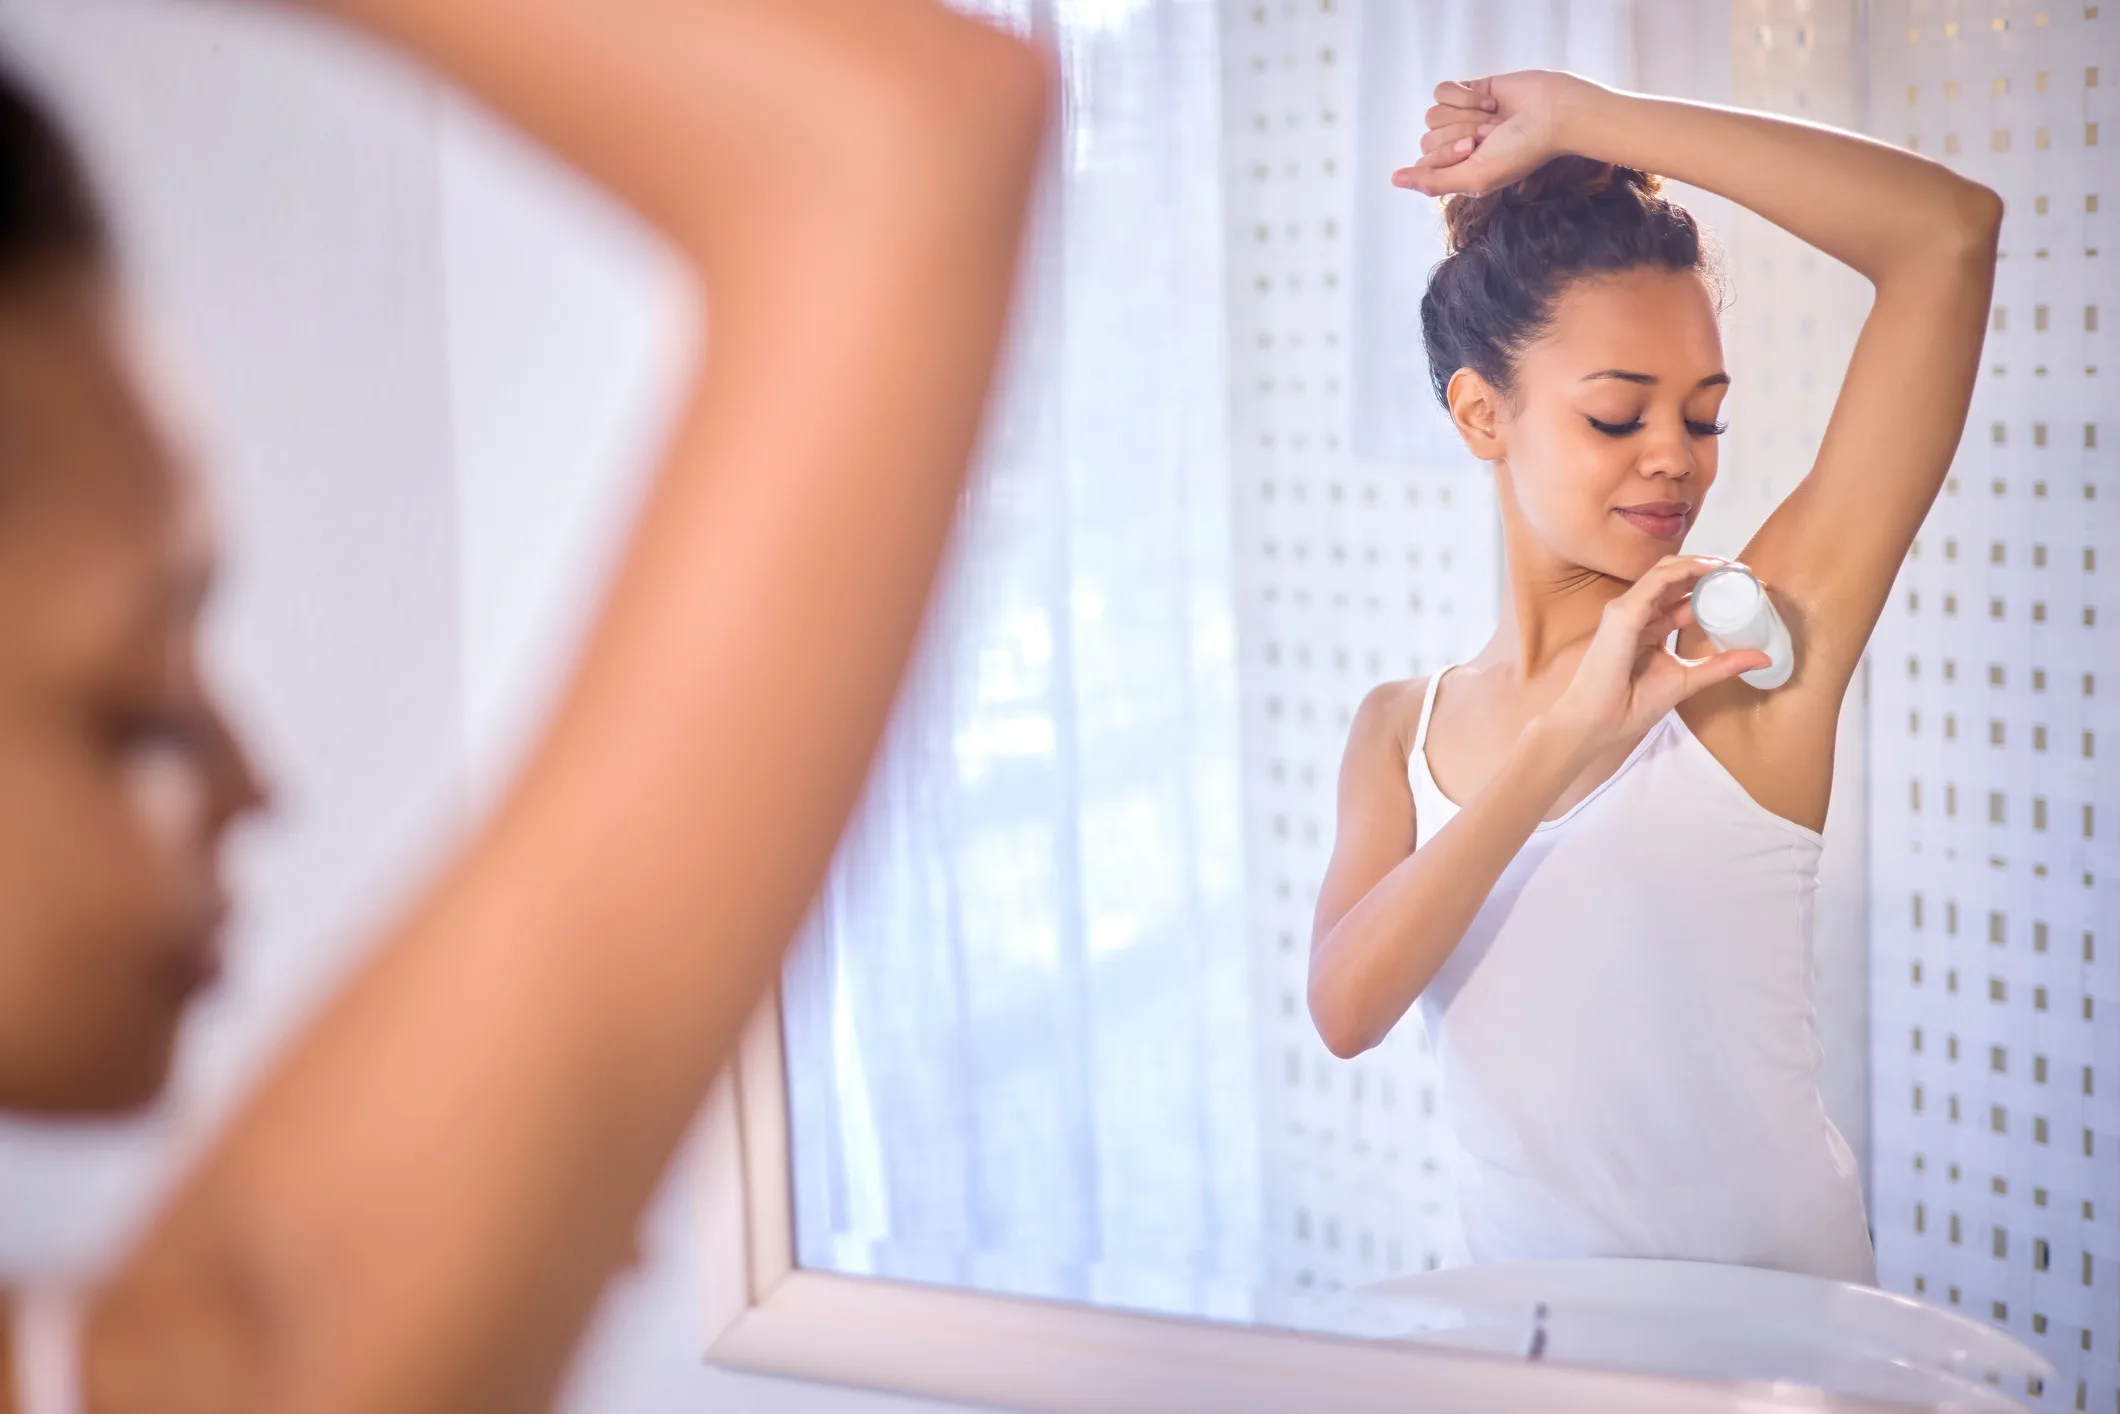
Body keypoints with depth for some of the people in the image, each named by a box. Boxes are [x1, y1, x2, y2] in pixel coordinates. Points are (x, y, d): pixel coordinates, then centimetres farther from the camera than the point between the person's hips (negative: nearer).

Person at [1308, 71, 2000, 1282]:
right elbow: (1346, 1008, -8)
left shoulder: (1755, 653, -3)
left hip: (1763, 1321, -2)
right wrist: (1562, 745, -18)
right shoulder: (1401, 731, 10)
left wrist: (1578, 121, -4)